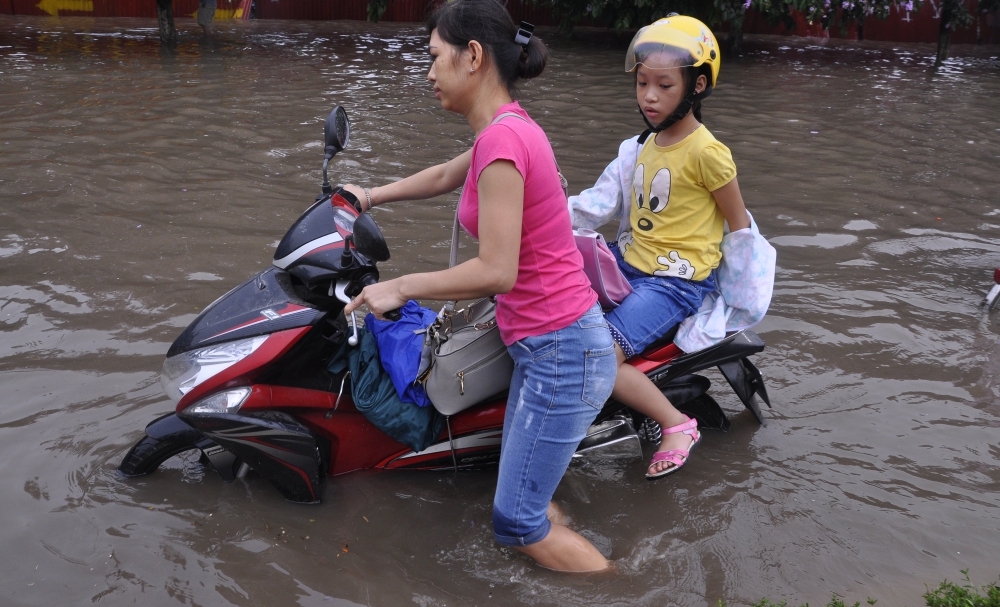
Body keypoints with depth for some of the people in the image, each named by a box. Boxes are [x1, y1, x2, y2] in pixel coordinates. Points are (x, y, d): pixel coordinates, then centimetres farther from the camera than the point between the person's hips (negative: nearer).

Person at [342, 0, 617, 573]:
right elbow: (446, 176, 28)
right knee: (524, 501, 17)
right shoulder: (513, 128, 8)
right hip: (547, 342, 9)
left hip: (560, 352, -9)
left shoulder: (502, 138, -21)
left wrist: (401, 286, -14)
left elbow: (497, 271, -25)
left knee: (516, 522, 2)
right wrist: (372, 196, 37)